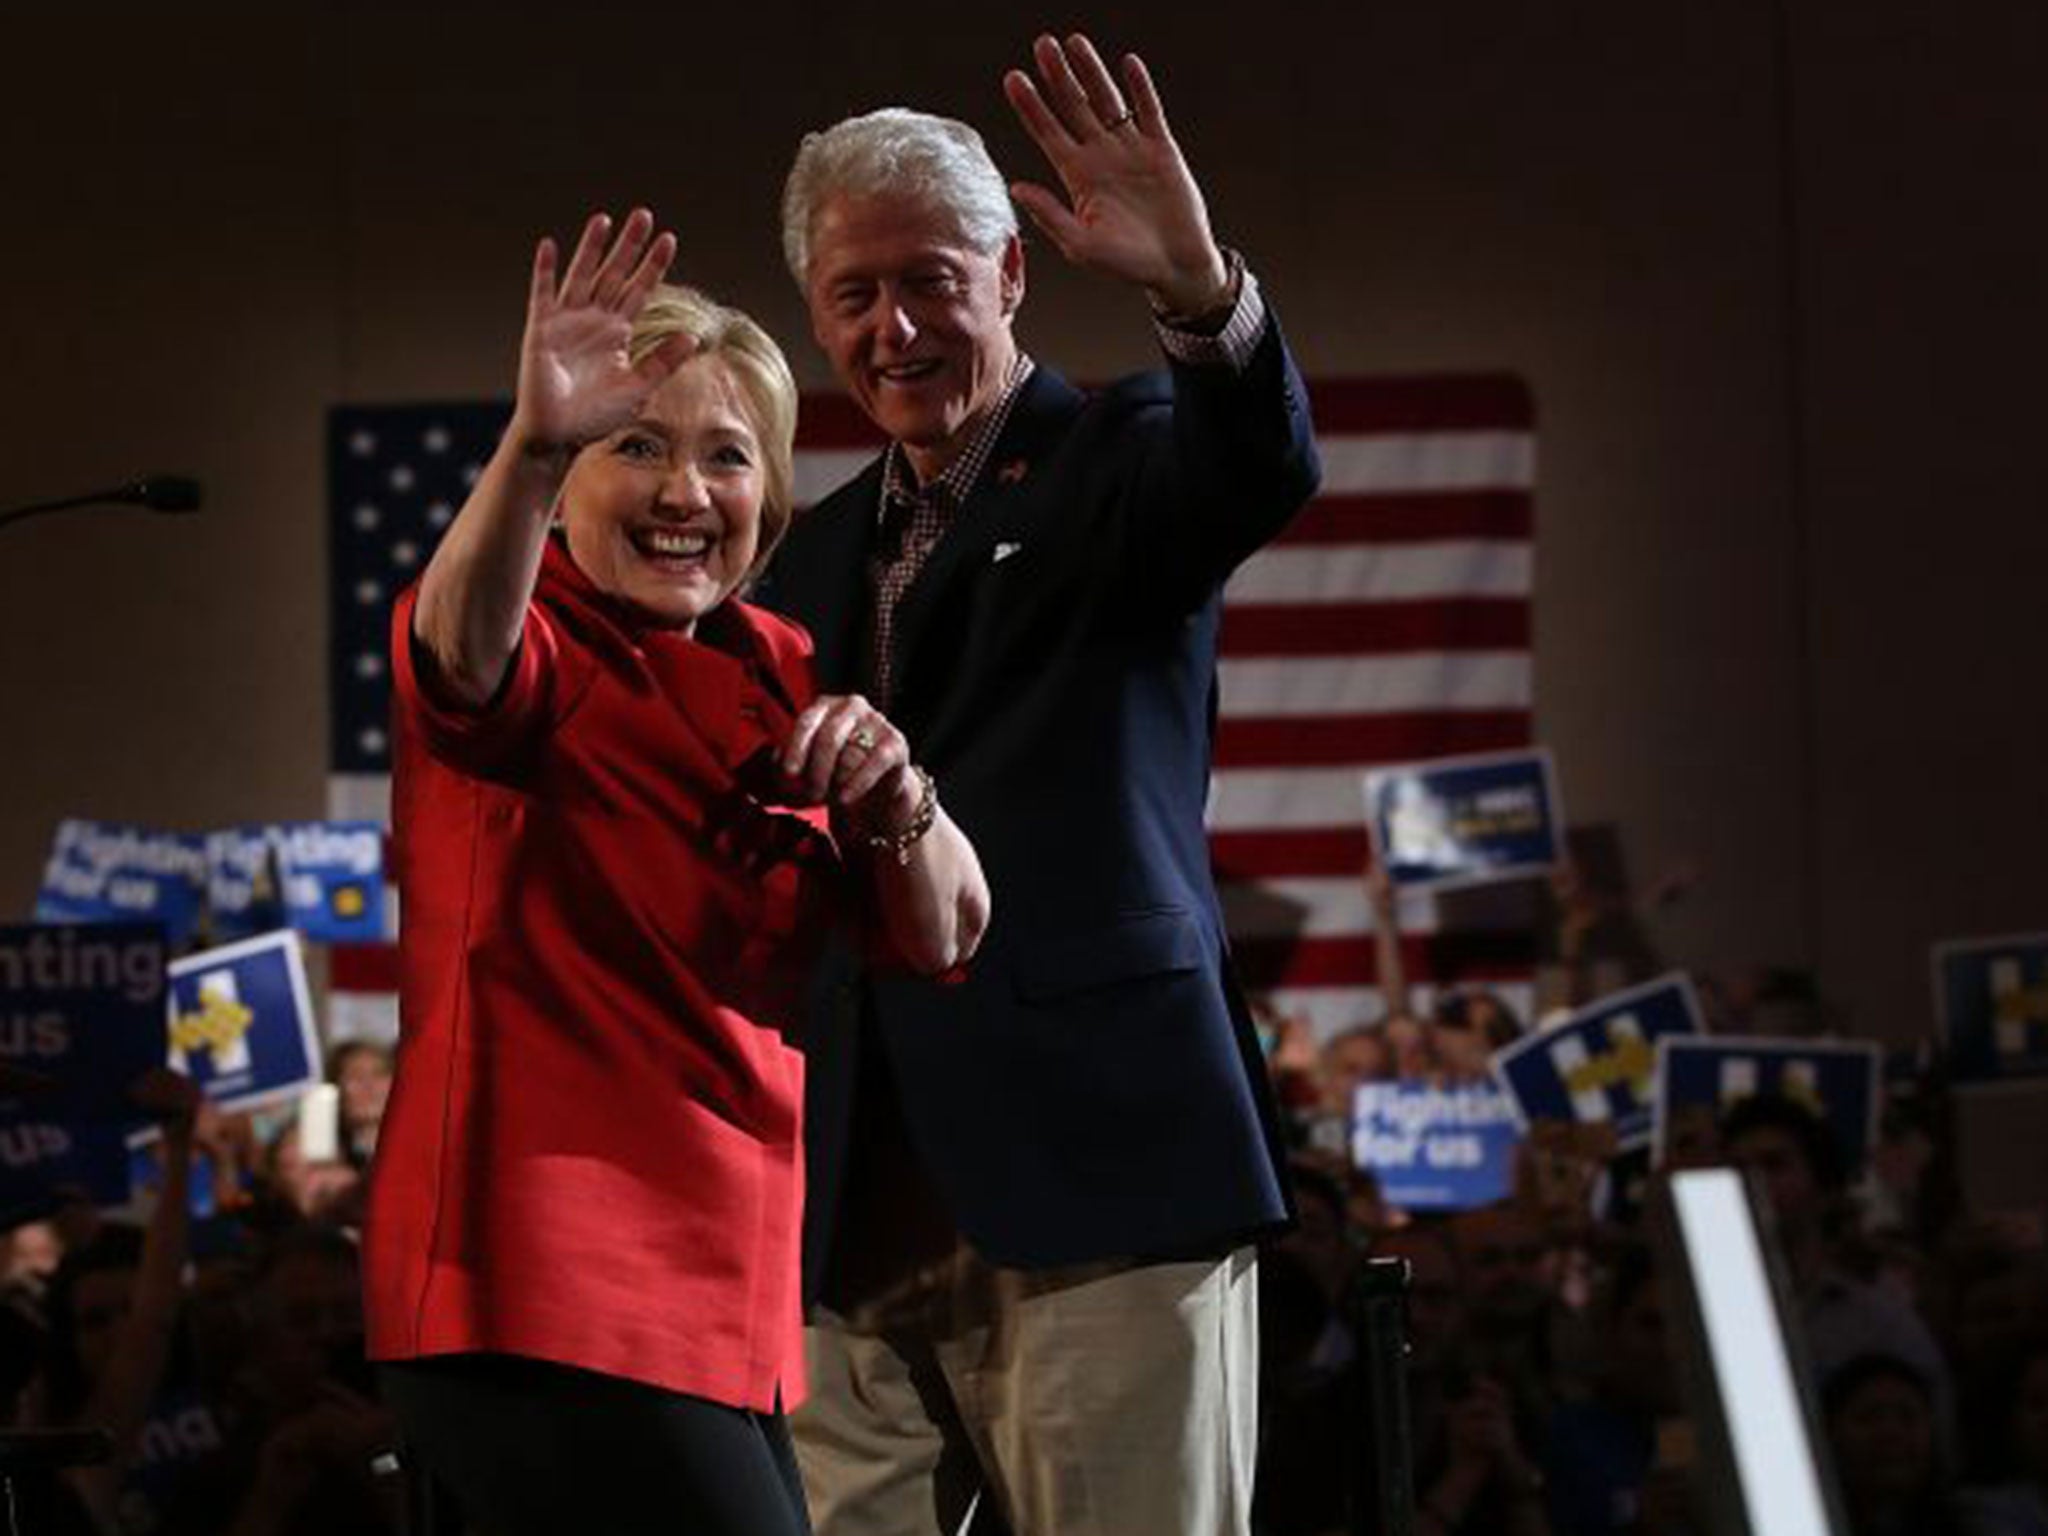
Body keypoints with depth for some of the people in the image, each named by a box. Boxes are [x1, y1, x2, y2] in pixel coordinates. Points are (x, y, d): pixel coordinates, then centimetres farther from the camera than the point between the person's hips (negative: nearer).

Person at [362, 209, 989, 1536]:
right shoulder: (536, 644, -6)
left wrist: (895, 799, -15)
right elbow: (467, 650, -32)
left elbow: (944, 937, 7)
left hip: (730, 1301, 8)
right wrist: (534, 443, -51)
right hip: (548, 1289, -8)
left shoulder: (779, 676, 14)